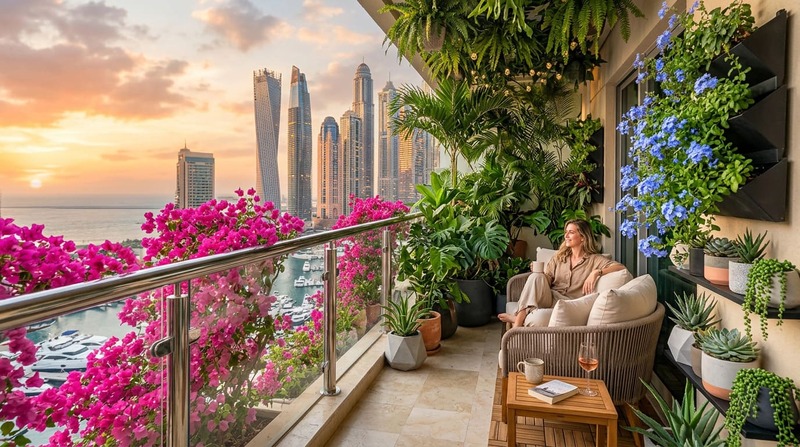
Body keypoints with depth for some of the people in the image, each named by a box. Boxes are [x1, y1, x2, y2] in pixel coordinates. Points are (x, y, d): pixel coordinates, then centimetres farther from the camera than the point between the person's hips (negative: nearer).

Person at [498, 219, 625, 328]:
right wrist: (538, 272, -12)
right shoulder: (559, 256, 18)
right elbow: (547, 279, 10)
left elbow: (620, 267, -8)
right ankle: (519, 319, -38)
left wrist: (596, 272, -21)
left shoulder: (594, 259, 5)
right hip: (549, 297, 4)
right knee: (536, 277, -32)